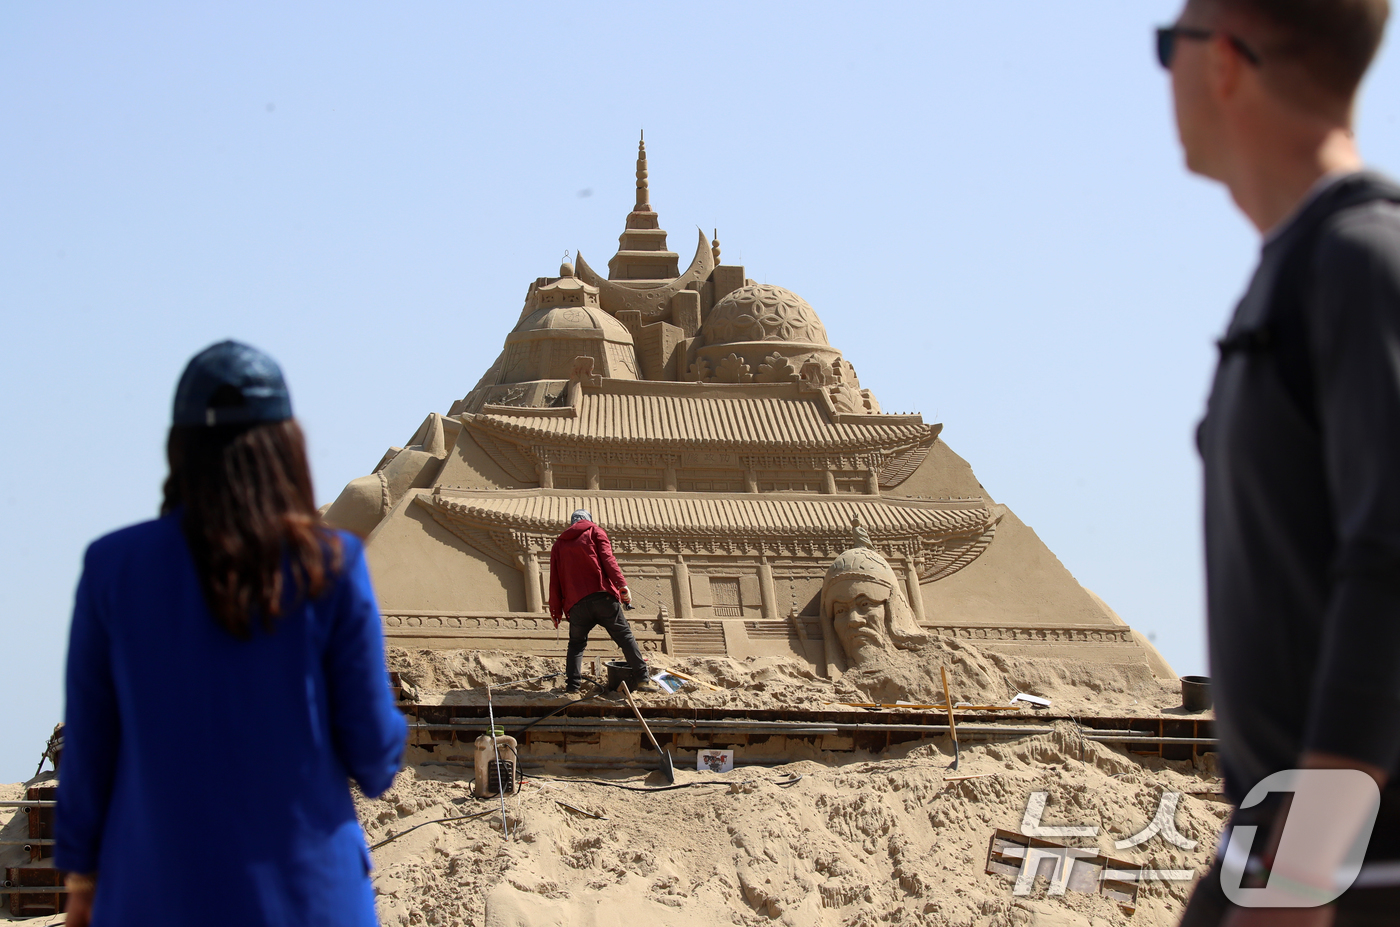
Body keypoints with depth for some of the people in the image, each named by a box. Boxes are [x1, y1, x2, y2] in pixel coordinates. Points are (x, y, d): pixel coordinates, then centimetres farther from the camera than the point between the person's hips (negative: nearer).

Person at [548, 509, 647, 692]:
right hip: (603, 597, -2)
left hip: (576, 603, 2)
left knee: (576, 643, 16)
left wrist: (556, 610, 18)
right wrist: (622, 585, -11)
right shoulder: (595, 532, 12)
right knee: (624, 636, 7)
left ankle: (573, 683, 2)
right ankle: (641, 675, 4)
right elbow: (607, 559, -4)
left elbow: (555, 579, 16)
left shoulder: (559, 543, 20)